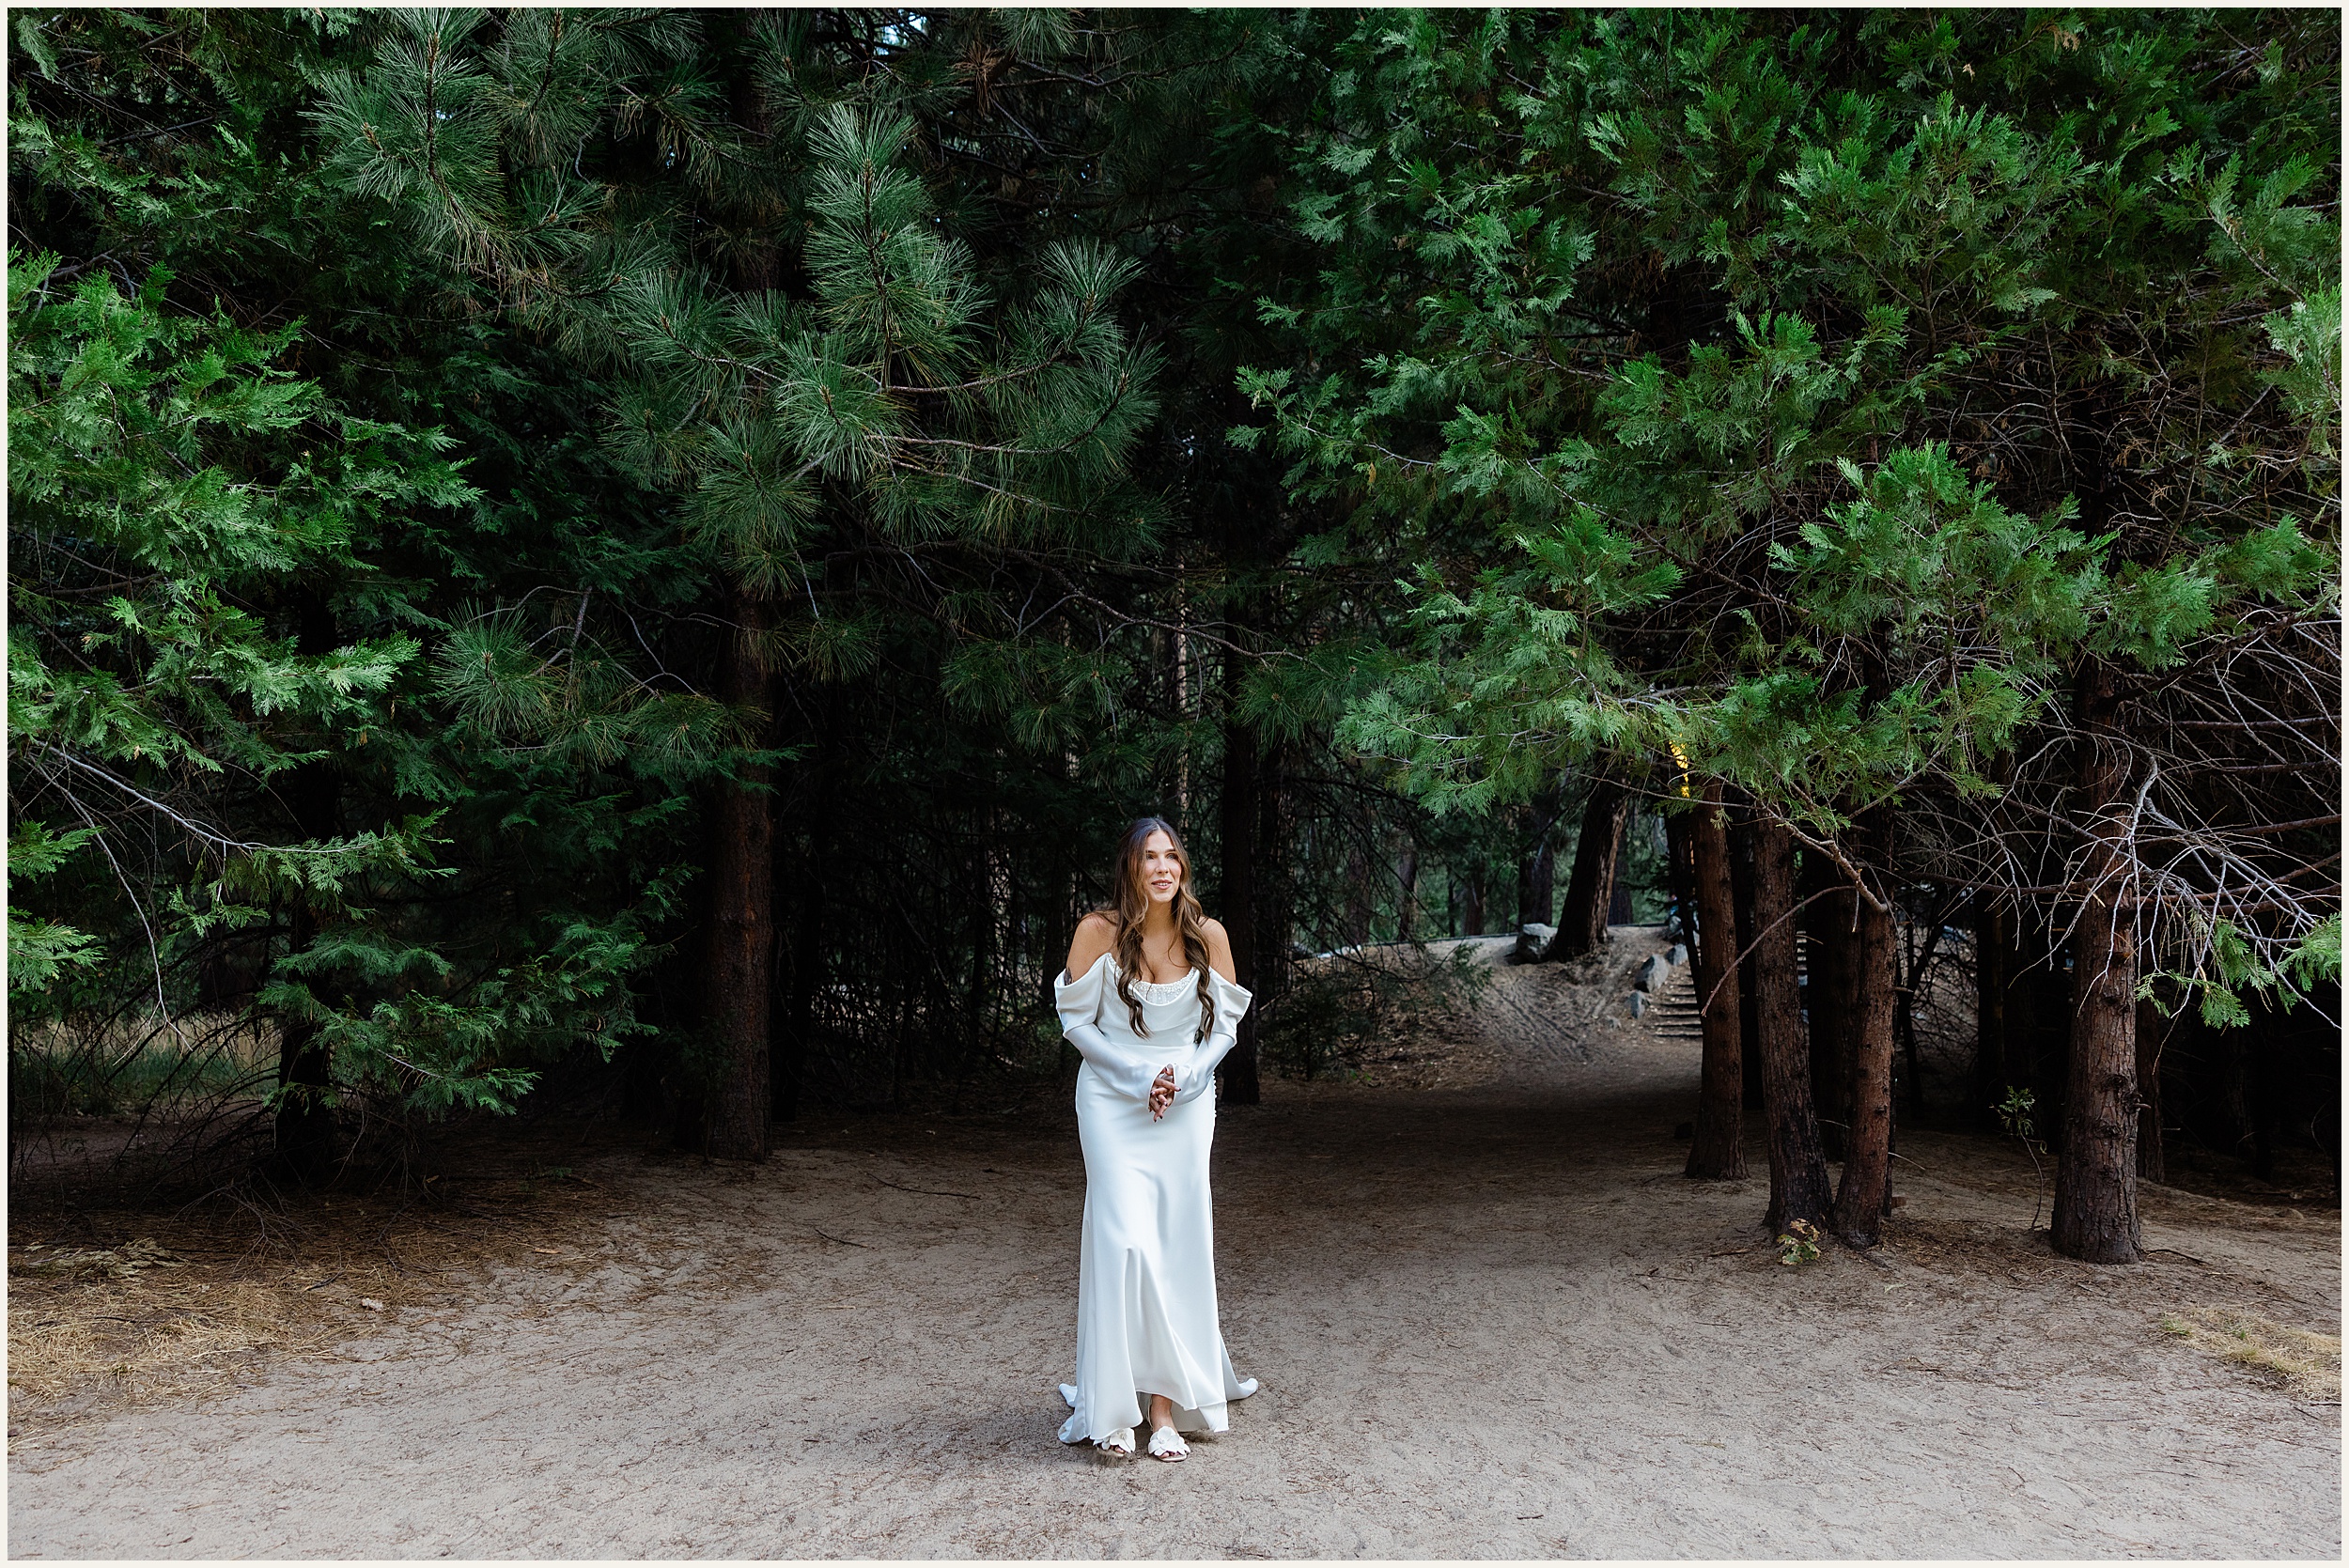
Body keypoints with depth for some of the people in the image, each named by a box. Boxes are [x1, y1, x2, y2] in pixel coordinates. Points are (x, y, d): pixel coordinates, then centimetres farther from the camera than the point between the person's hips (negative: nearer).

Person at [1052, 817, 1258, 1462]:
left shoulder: (1208, 936, -3)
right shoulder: (1099, 931, -8)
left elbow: (1225, 1025, 5)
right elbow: (1076, 1022, -4)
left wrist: (1184, 1078, -11)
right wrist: (1139, 1078, -13)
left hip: (1187, 1104, 2)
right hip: (1112, 1103, -2)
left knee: (1179, 1245, 1)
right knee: (1124, 1241, -11)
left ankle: (1167, 1406, 8)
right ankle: (1116, 1406, -2)